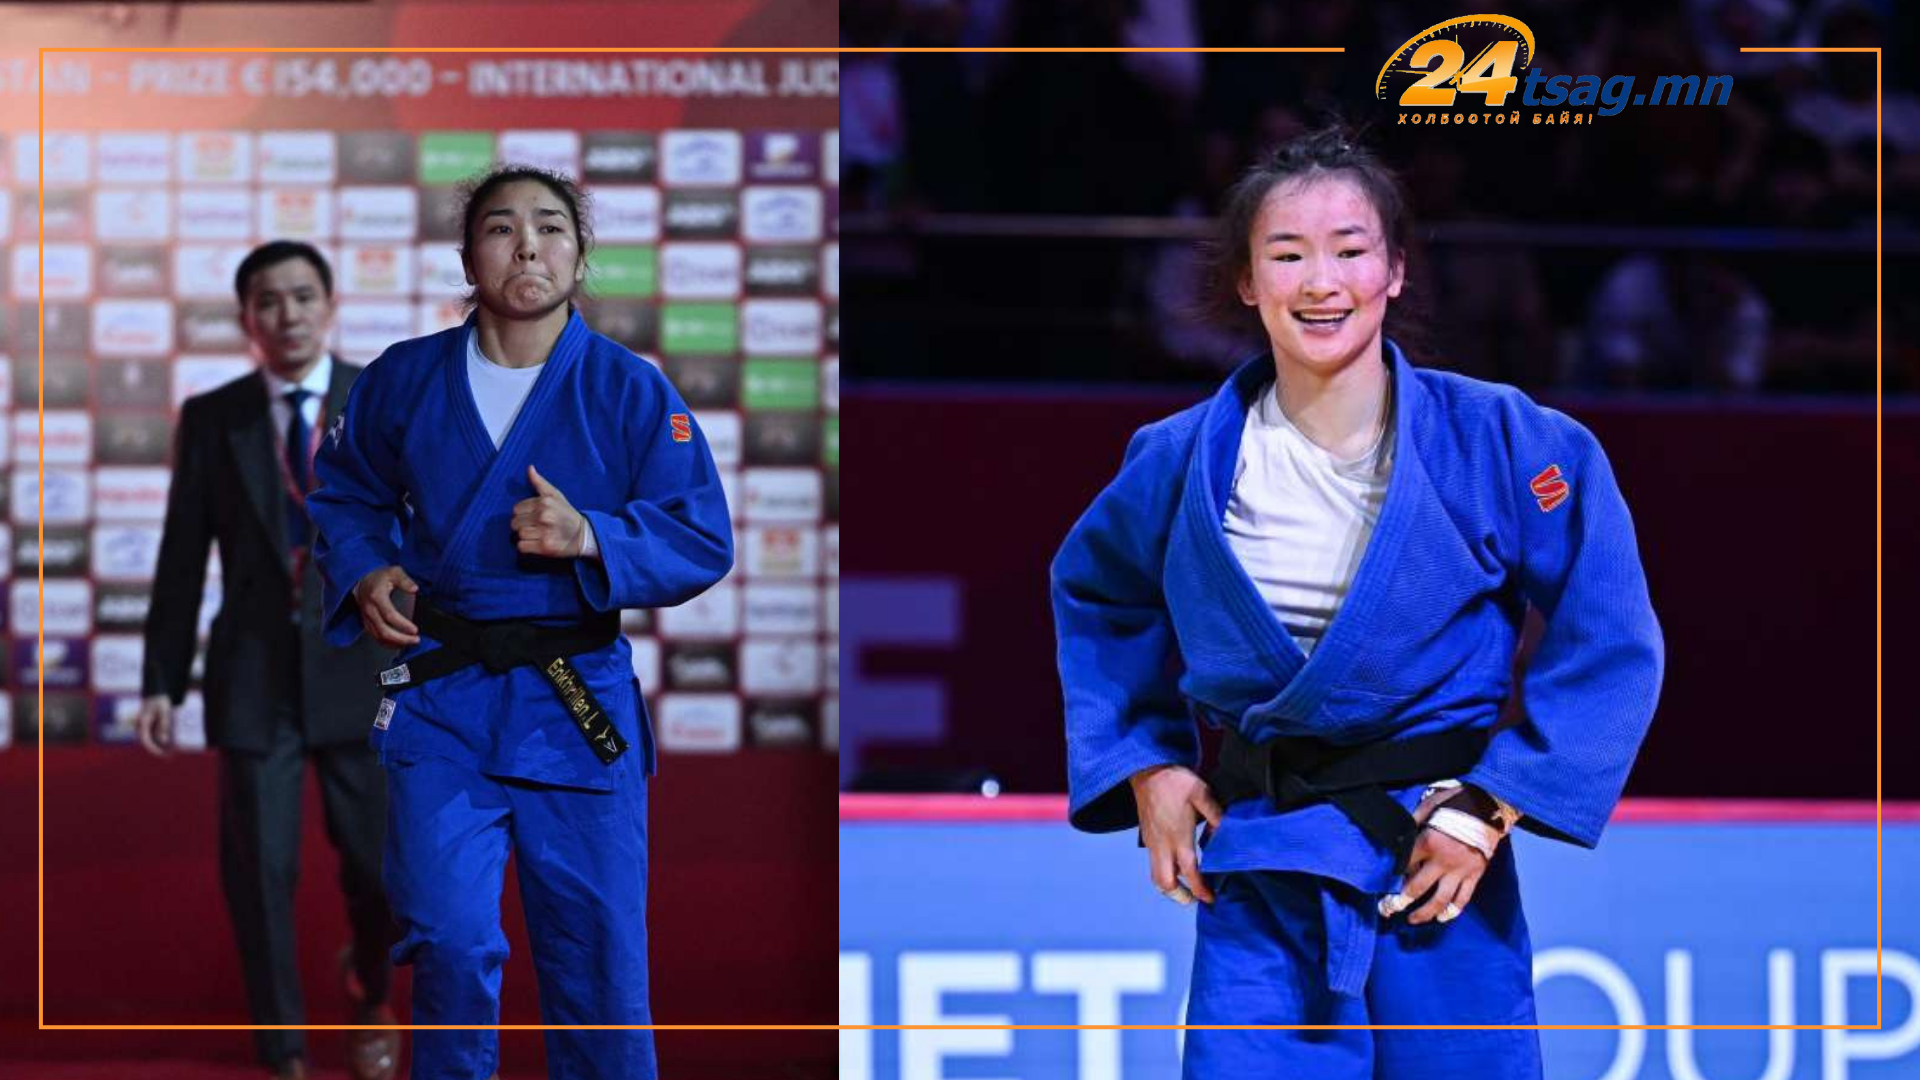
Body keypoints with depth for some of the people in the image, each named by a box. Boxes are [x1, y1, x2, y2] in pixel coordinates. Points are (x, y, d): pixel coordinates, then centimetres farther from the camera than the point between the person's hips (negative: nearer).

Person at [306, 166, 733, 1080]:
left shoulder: (629, 390, -2)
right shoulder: (403, 381, 3)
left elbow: (704, 542, -3)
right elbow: (344, 493, 20)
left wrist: (590, 540, -18)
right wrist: (364, 573, 0)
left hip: (578, 702, 0)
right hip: (440, 698, 0)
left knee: (598, 954, 5)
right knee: (450, 944, -8)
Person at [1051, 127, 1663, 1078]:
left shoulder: (1503, 444, -8)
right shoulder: (1184, 459, -1)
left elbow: (1609, 641, -3)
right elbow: (1094, 600, 18)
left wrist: (1491, 807, -10)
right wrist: (1143, 765, 6)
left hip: (1441, 877, -1)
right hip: (1258, 883, 1)